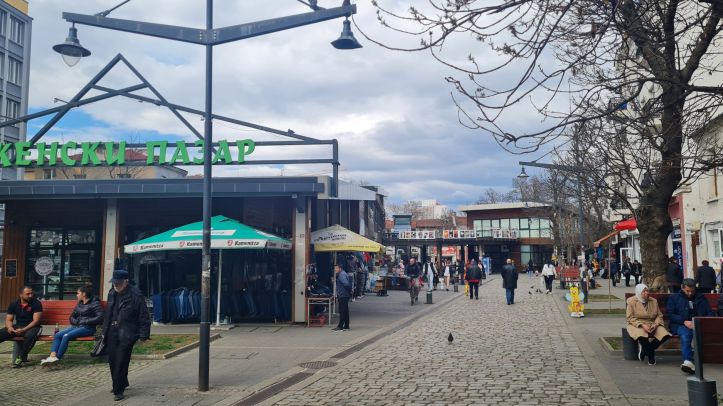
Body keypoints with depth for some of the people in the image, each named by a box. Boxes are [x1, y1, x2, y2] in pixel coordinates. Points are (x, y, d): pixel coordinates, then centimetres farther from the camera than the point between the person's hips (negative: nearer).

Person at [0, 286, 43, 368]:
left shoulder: (36, 303, -9)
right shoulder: (14, 304, 5)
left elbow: (36, 321, -15)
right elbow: (8, 320, 7)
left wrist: (23, 330, -28)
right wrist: (10, 327, -17)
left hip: (32, 327, -4)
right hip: (17, 327, 4)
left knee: (30, 335, -40)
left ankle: (21, 357, -26)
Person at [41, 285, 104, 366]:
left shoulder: (95, 303, -5)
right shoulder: (79, 304, 18)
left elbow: (100, 318, -16)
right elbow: (72, 317, 26)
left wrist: (85, 321, -13)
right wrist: (77, 321, 3)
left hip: (87, 328, -8)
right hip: (76, 326, 8)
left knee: (66, 336, -27)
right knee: (58, 335, -14)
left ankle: (57, 358, -23)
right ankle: (52, 356, -30)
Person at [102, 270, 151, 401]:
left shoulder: (135, 295, -13)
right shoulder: (112, 294, 9)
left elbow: (144, 316, -12)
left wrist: (144, 335, -13)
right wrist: (104, 331, 20)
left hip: (126, 335, -7)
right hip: (112, 334, 7)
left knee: (121, 363, -6)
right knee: (112, 360, 14)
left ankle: (118, 391, 4)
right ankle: (121, 384, 34)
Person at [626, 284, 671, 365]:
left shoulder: (654, 301, 13)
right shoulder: (632, 301, 0)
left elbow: (659, 315, 10)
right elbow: (630, 317, -7)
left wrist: (655, 324, -11)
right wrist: (642, 325, -19)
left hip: (652, 325, 4)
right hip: (637, 325, -4)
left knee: (664, 334, -26)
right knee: (642, 336, -39)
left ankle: (644, 349, -6)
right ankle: (651, 356, -9)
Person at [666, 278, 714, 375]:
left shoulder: (701, 298, 21)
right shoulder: (674, 298, 15)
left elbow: (710, 313, 16)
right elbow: (669, 314, 4)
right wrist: (684, 322, -12)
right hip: (680, 325, -1)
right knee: (685, 333, -38)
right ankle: (688, 361, -52)